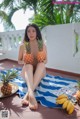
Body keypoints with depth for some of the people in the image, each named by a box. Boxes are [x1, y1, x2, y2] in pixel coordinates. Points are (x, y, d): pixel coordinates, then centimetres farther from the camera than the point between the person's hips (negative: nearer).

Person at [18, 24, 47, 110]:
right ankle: (31, 94, -56)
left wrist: (43, 61, -20)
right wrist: (23, 61, -19)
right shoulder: (23, 45, -6)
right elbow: (19, 61, 4)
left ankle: (27, 95, -43)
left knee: (41, 64, -33)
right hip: (27, 71, 0)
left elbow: (45, 60, 4)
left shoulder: (42, 45, -5)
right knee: (29, 65, -34)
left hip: (39, 71, 1)